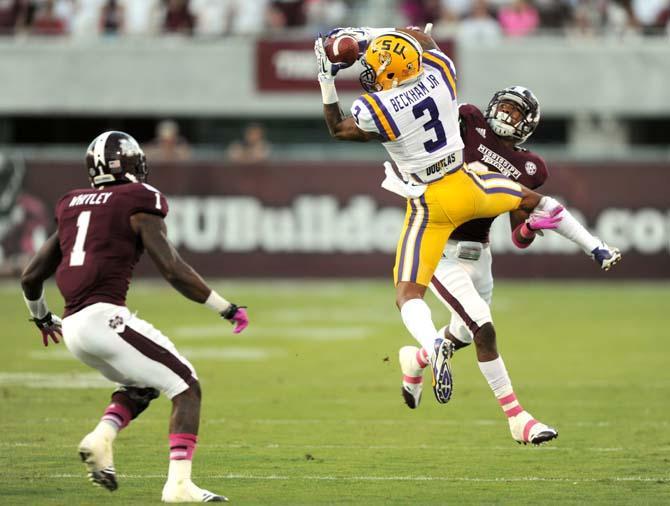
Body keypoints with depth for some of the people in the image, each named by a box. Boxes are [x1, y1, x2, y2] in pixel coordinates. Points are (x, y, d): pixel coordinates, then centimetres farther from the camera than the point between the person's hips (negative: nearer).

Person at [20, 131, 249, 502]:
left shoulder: (72, 208, 20)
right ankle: (178, 483, -13)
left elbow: (31, 278, 23)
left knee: (143, 385, 27)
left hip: (73, 327, 7)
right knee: (186, 388, 0)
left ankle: (101, 438, 2)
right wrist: (226, 309, -1)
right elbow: (172, 269, -9)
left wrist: (41, 316, 43)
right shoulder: (139, 204, 1)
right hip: (104, 317, -7)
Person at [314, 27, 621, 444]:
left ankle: (434, 347, -31)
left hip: (429, 204, -4)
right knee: (531, 198, 33)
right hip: (467, 186, 4)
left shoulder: (375, 111, -20)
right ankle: (599, 250, 37)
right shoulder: (439, 72, -9)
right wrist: (368, 34, 15)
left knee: (408, 293, -1)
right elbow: (421, 37, 15)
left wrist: (327, 82, 4)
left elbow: (338, 129, 1)